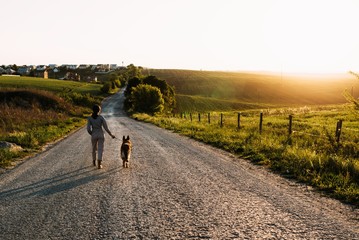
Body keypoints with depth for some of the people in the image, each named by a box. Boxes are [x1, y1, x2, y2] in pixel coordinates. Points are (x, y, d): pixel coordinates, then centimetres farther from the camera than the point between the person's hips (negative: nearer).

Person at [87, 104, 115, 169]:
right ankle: (99, 164, -12)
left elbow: (89, 129, -10)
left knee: (94, 148, 22)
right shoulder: (101, 117, -9)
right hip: (101, 135, -2)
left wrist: (92, 134, 10)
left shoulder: (89, 118, -7)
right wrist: (111, 134, 3)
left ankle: (94, 162, 35)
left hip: (94, 135, 2)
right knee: (100, 149, 0)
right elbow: (106, 128, -9)